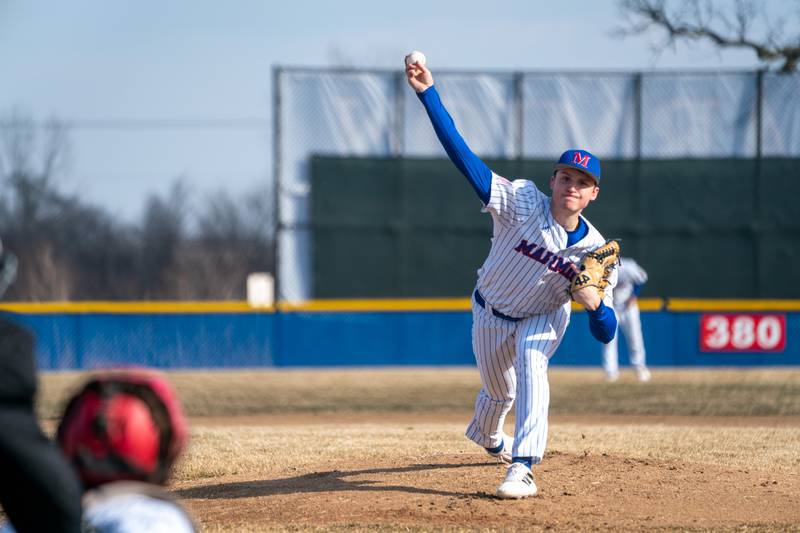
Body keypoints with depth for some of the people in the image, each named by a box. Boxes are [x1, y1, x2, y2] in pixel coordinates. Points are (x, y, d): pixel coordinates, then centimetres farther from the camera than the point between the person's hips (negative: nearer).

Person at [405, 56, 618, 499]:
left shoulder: (595, 251, -24)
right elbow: (463, 156, -37)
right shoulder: (522, 202, -30)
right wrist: (428, 94, -45)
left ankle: (522, 469, -32)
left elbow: (605, 334, -22)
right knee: (498, 393, 17)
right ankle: (486, 437, 55)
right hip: (491, 313, 0)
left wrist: (595, 302, -46)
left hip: (543, 319, 0)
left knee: (531, 365, -30)